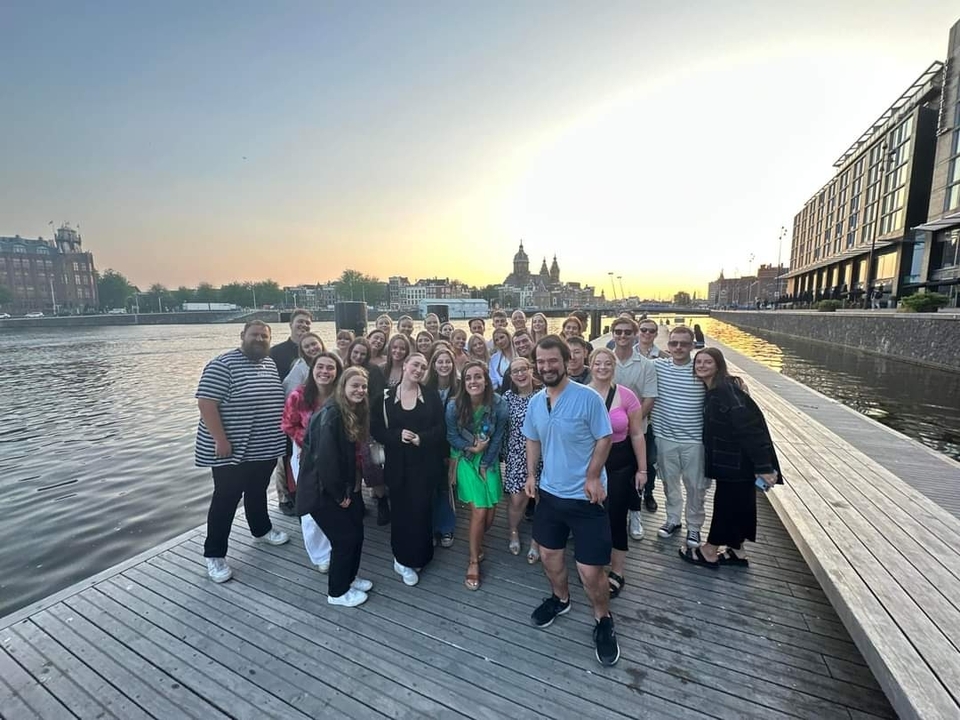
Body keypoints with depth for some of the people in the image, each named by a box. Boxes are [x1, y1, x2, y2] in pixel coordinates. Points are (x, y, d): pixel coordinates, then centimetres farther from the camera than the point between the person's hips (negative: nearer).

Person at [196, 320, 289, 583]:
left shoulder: (271, 364, 8)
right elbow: (206, 403, -19)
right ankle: (214, 554, 19)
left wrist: (279, 435, 14)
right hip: (232, 450, -7)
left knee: (258, 492, 23)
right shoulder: (222, 364, -16)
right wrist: (220, 440, -22)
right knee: (226, 500, 4)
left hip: (265, 447, 7)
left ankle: (261, 529, 42)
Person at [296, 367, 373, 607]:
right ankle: (337, 592, 24)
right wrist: (339, 495, -17)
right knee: (346, 538, 2)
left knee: (356, 532, 14)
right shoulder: (332, 414, -23)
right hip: (324, 490, -8)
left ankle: (349, 577, 37)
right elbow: (325, 458, -26)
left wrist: (349, 490, 5)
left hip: (345, 488, 8)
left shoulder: (357, 413, 4)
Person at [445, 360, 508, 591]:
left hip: (490, 461, 2)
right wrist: (471, 448, -18)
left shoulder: (498, 404, -18)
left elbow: (497, 437, -8)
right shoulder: (454, 407, -18)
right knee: (479, 512, -7)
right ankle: (474, 561, 16)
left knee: (490, 513, 5)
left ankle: (477, 543, 38)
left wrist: (485, 464, -7)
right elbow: (451, 437, -5)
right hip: (466, 461, -2)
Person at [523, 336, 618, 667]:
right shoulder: (535, 402, 0)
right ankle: (560, 598, 50)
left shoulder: (588, 398, -18)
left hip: (585, 496, -5)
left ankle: (603, 620, 31)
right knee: (548, 553, 21)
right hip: (550, 492, 6)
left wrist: (592, 477, -18)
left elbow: (604, 439, -12)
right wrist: (531, 475, 4)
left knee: (590, 570, 1)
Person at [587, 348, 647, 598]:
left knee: (616, 518, 8)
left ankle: (616, 572, 29)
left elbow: (636, 435, -1)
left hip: (620, 465, -1)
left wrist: (642, 469, 0)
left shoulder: (626, 395, -7)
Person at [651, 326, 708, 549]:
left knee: (695, 485, 12)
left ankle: (694, 526, 33)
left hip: (694, 438, -1)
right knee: (669, 482, 17)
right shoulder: (657, 366, -4)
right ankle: (672, 519, 38)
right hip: (665, 436, 2)